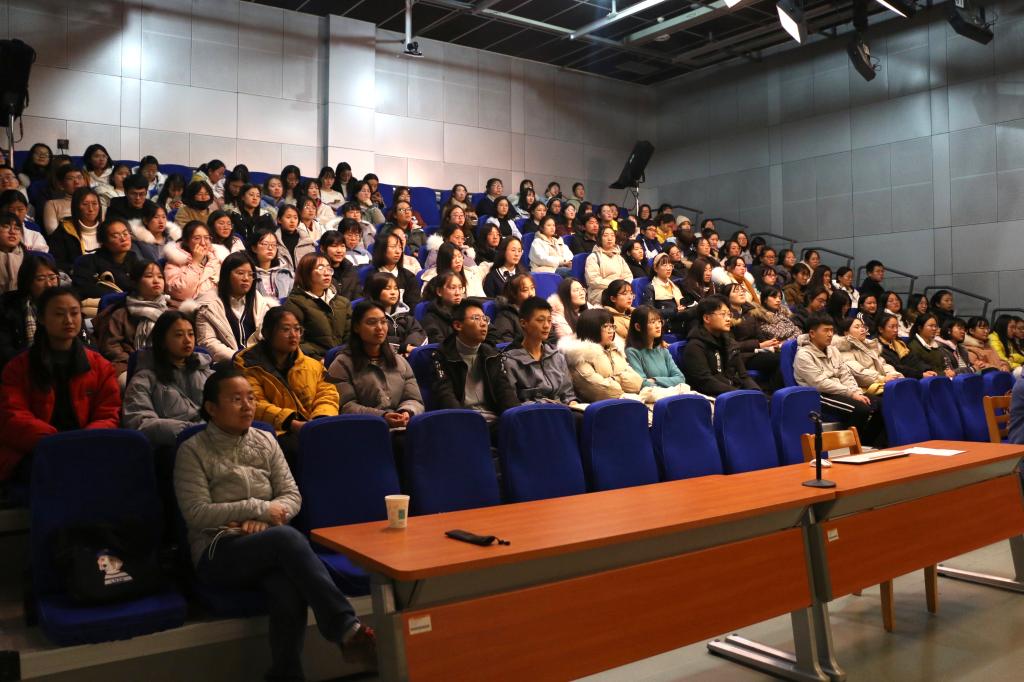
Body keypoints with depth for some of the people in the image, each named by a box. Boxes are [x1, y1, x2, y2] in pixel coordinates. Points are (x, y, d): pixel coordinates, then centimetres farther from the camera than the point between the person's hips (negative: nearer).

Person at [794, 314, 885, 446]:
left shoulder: (833, 350, 14)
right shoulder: (804, 355, -11)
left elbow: (846, 375, 12)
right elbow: (821, 383, -18)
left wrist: (857, 392, -7)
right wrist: (851, 393, -18)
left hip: (838, 392, 8)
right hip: (820, 396, -8)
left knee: (880, 404, -10)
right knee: (862, 409, -28)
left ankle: (878, 446, -2)